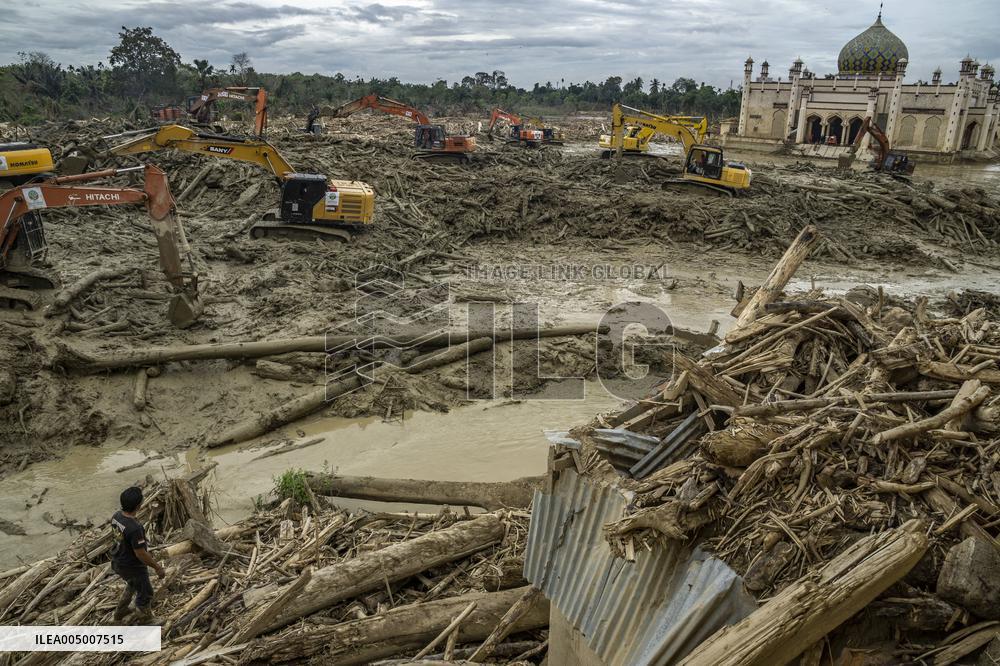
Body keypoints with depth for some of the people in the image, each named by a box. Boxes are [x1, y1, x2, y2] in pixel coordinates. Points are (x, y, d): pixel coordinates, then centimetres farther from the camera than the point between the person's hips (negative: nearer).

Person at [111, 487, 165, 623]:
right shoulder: (134, 528, -38)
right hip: (133, 568, -8)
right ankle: (144, 622, 34)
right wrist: (157, 568, -15)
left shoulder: (116, 516, -12)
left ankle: (120, 612, 53)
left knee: (132, 585, 36)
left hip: (118, 563, 8)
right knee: (145, 595, 16)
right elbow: (141, 554, -29)